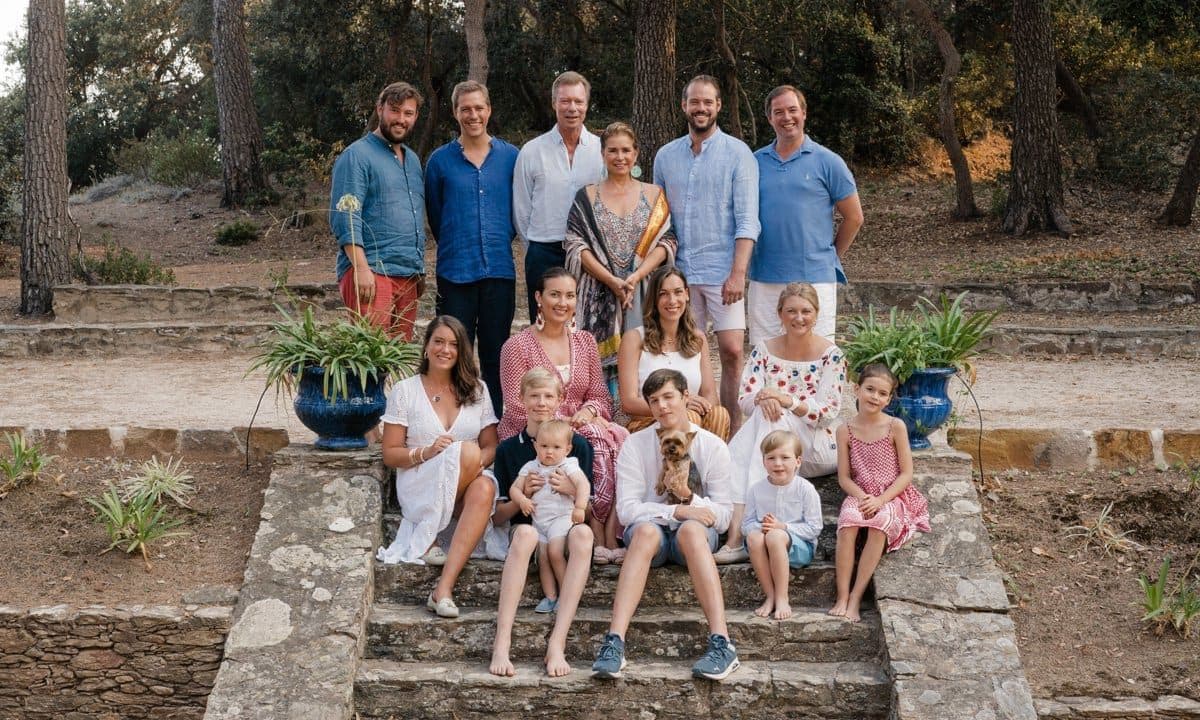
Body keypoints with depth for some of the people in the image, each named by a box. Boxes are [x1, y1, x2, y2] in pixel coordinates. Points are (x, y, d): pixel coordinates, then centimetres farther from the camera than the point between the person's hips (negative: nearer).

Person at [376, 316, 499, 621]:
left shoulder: (476, 390, 13)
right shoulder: (404, 391, 5)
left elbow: (490, 447, 9)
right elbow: (390, 454, 2)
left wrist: (480, 462, -14)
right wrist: (426, 453, -17)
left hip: (469, 484, 2)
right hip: (419, 485, -2)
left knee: (485, 488, -36)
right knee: (467, 451, -32)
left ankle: (444, 588, -41)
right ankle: (425, 541, -23)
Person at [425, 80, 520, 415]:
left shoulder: (511, 157, 5)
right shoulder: (440, 160, 3)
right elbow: (434, 213, 13)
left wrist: (501, 238, 11)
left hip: (499, 269, 1)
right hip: (455, 270, -1)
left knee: (495, 354, 7)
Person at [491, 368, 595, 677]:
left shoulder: (578, 445, 10)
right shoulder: (508, 449, 12)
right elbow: (498, 516, 10)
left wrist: (572, 490, -12)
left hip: (567, 527, 0)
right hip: (526, 528, 0)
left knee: (583, 533, -37)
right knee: (525, 533, -38)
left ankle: (557, 643, -41)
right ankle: (501, 643, -43)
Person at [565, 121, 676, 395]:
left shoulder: (653, 195, 11)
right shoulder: (587, 197, 9)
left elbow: (666, 242, 2)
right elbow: (576, 246, -1)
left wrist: (636, 276, -13)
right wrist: (612, 280, -13)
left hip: (644, 294, 1)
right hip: (600, 295, -1)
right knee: (603, 365, -6)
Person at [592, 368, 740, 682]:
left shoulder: (713, 447, 1)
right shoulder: (635, 445, 0)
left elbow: (722, 517, -1)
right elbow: (626, 509, -9)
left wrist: (690, 498, -19)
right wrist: (677, 511, -21)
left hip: (696, 533, 0)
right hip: (650, 530, 0)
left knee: (692, 529, -37)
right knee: (645, 530, -37)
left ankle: (722, 642, -48)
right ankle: (614, 642, -49)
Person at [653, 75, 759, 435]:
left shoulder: (738, 154, -1)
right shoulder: (665, 156, 11)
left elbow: (747, 220, -7)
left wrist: (738, 272, -16)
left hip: (722, 271, -3)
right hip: (680, 271, 4)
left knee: (732, 352, -7)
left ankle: (733, 432, 1)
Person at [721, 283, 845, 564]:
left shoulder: (831, 355, -1)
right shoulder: (764, 351, 8)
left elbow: (829, 413, -10)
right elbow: (745, 400, -2)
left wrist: (786, 400, -26)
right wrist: (762, 399, -27)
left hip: (819, 449, -3)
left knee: (770, 416, -34)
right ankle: (736, 530, -46)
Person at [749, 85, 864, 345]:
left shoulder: (827, 161, 0)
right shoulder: (756, 161, 8)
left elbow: (854, 217, 5)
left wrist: (832, 257, 9)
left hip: (815, 278, -3)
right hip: (764, 280, 3)